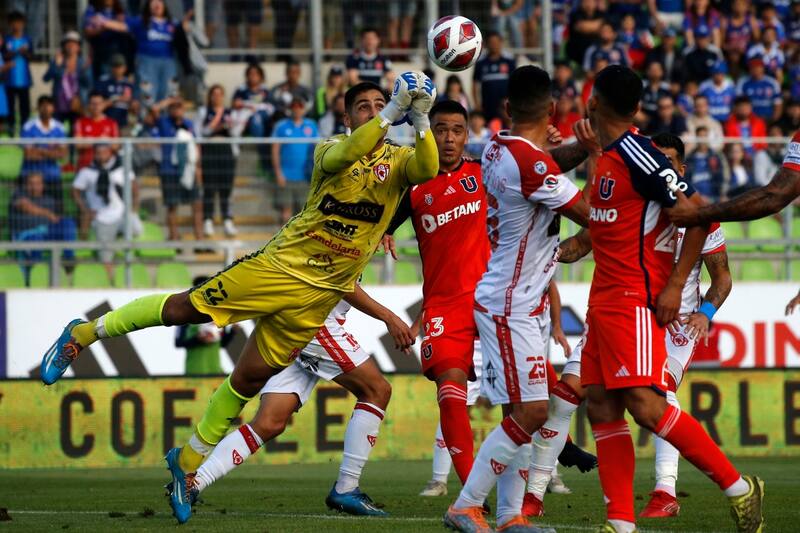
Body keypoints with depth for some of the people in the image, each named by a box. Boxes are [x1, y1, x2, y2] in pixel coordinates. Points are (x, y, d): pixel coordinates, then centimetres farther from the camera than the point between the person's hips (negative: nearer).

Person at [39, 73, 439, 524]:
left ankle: (191, 461, 21)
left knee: (251, 378, 4)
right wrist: (392, 113, -36)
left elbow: (427, 170, -20)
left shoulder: (397, 160, 3)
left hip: (320, 291, 2)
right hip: (283, 262, -2)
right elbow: (342, 156, -26)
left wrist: (421, 120, -33)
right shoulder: (330, 149, -1)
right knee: (188, 307, -4)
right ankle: (85, 333, 16)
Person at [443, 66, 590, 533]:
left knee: (522, 411, 11)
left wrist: (581, 150, 9)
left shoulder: (499, 149, 4)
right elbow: (591, 215, -12)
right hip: (510, 306, -9)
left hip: (511, 302, 9)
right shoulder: (532, 163, -22)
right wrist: (595, 154, -2)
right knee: (531, 411, -9)